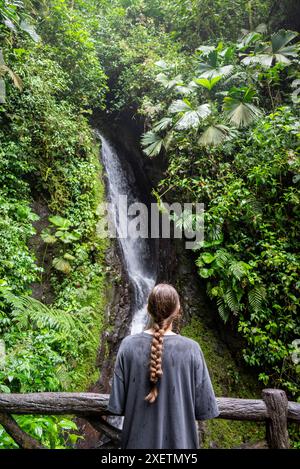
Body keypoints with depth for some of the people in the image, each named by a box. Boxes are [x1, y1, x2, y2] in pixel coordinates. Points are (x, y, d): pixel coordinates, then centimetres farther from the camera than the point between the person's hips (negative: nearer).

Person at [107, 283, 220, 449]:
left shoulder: (129, 345, -14)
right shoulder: (190, 349, -17)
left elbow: (117, 405, -9)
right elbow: (204, 408, -11)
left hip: (139, 440, 1)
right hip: (178, 440, -1)